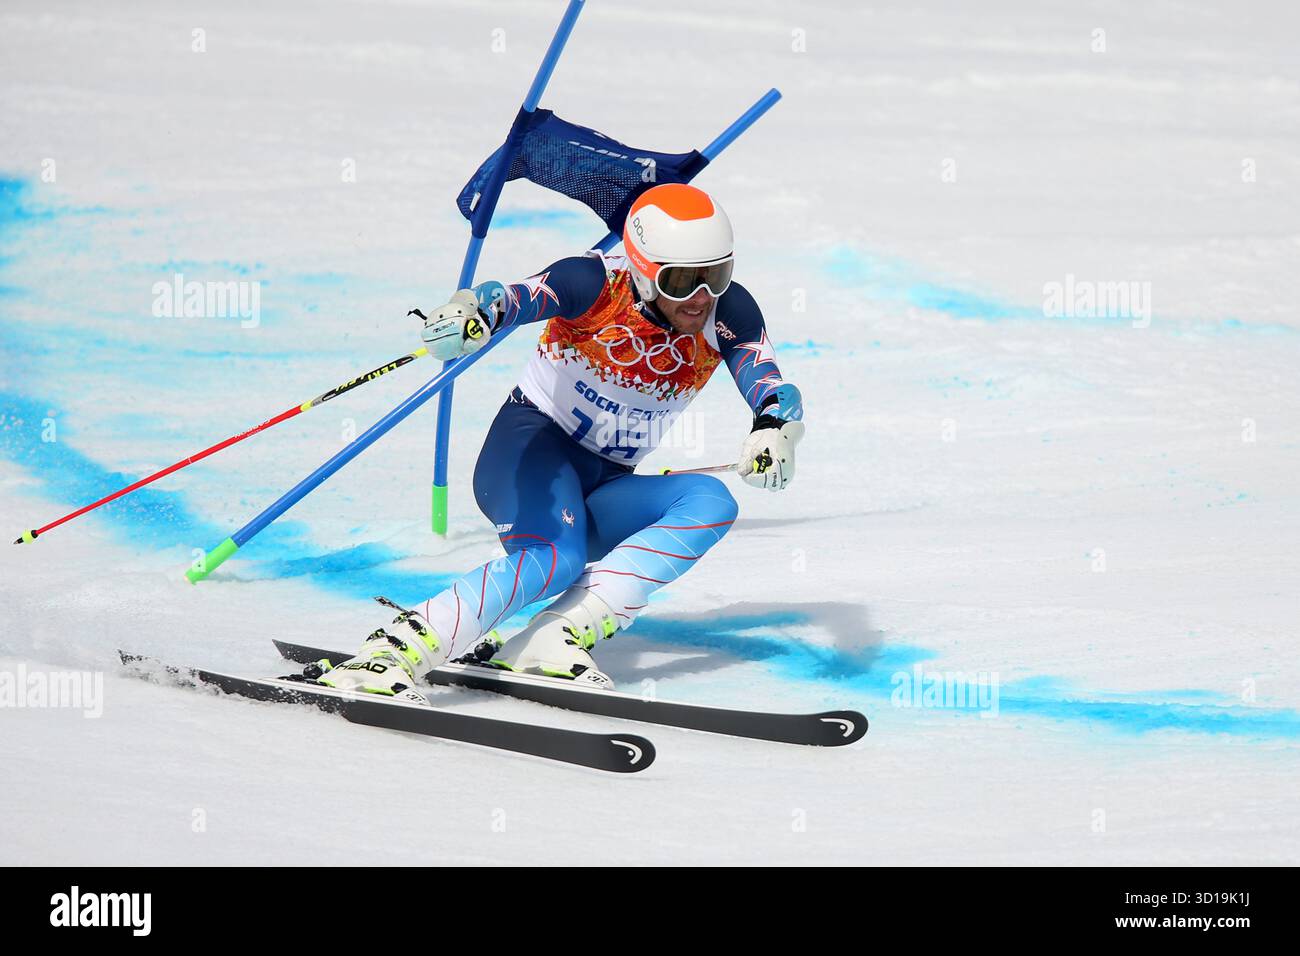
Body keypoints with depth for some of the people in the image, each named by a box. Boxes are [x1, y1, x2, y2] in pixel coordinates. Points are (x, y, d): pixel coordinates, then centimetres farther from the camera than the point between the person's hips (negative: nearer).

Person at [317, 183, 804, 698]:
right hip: (533, 445, -6)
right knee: (556, 558, -36)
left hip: (603, 492, 6)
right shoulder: (599, 286, -19)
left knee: (711, 502, -24)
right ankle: (388, 655, -43)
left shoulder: (728, 312, -7)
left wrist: (773, 432, -42)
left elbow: (776, 393, -16)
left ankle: (564, 635, -34)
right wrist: (473, 314, -61)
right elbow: (514, 297, -36)